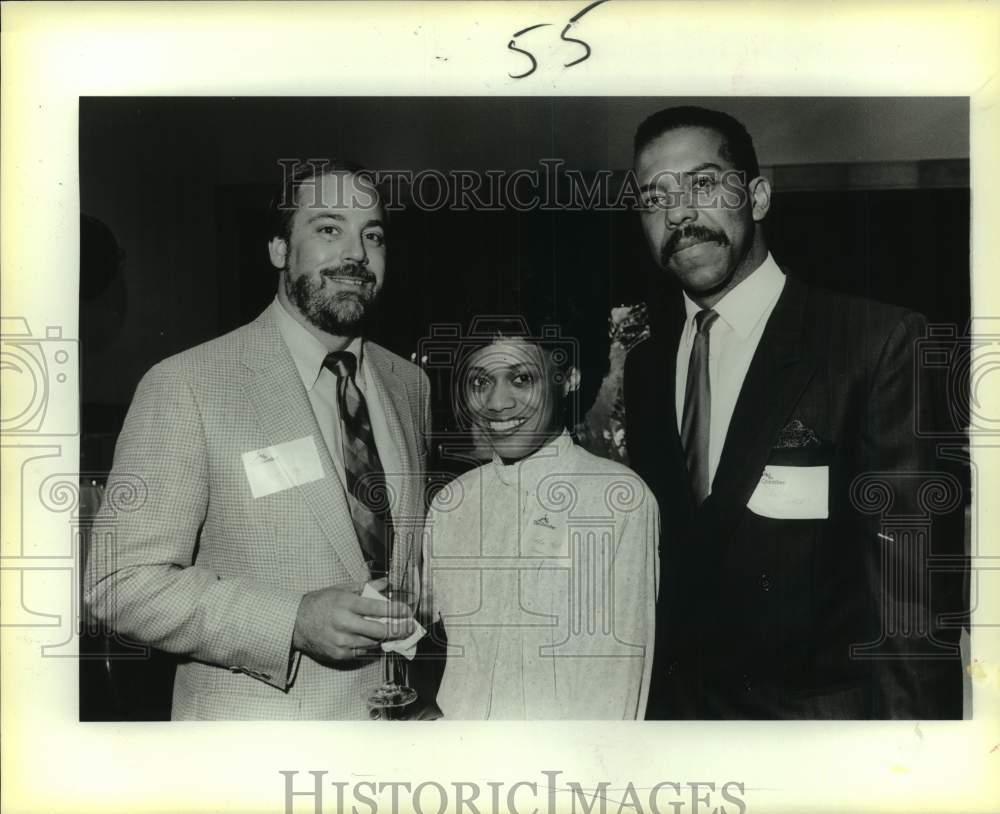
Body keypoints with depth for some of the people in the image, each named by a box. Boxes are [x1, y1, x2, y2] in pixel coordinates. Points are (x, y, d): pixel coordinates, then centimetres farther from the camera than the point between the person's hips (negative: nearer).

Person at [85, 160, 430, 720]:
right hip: (252, 718, -4)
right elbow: (120, 581, -16)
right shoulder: (184, 386, -15)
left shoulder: (410, 385, 1)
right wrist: (294, 622, -25)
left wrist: (420, 616, -5)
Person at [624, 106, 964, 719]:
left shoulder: (880, 342, -14)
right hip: (676, 700, 5)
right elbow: (658, 555, 7)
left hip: (820, 707, -4)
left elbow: (913, 588, -17)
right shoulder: (645, 366, 3)